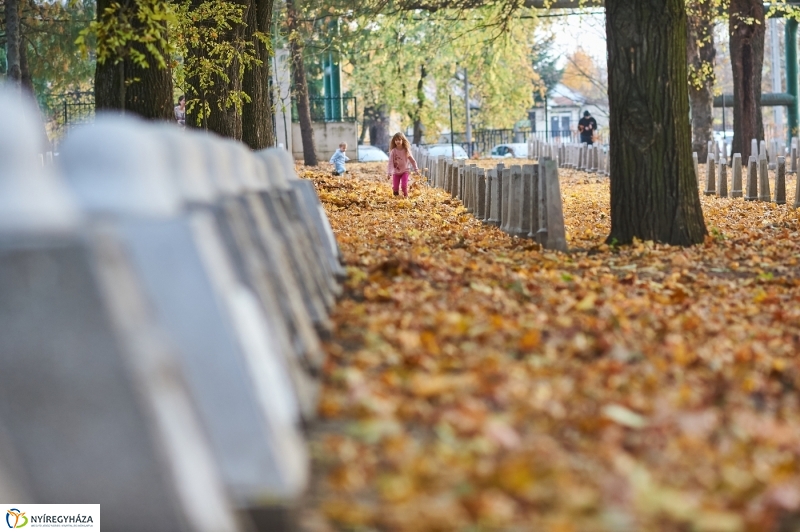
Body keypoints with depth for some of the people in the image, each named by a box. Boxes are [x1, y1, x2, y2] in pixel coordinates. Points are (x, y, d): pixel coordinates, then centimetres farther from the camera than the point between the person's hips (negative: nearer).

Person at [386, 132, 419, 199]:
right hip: (396, 172, 0)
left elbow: (412, 160, 4)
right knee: (395, 187, 1)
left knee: (404, 185, -14)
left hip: (404, 171, 0)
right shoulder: (393, 151, -11)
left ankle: (406, 197, 8)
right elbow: (390, 162, -14)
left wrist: (416, 169, 3)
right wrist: (389, 172, -22)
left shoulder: (406, 151, -7)